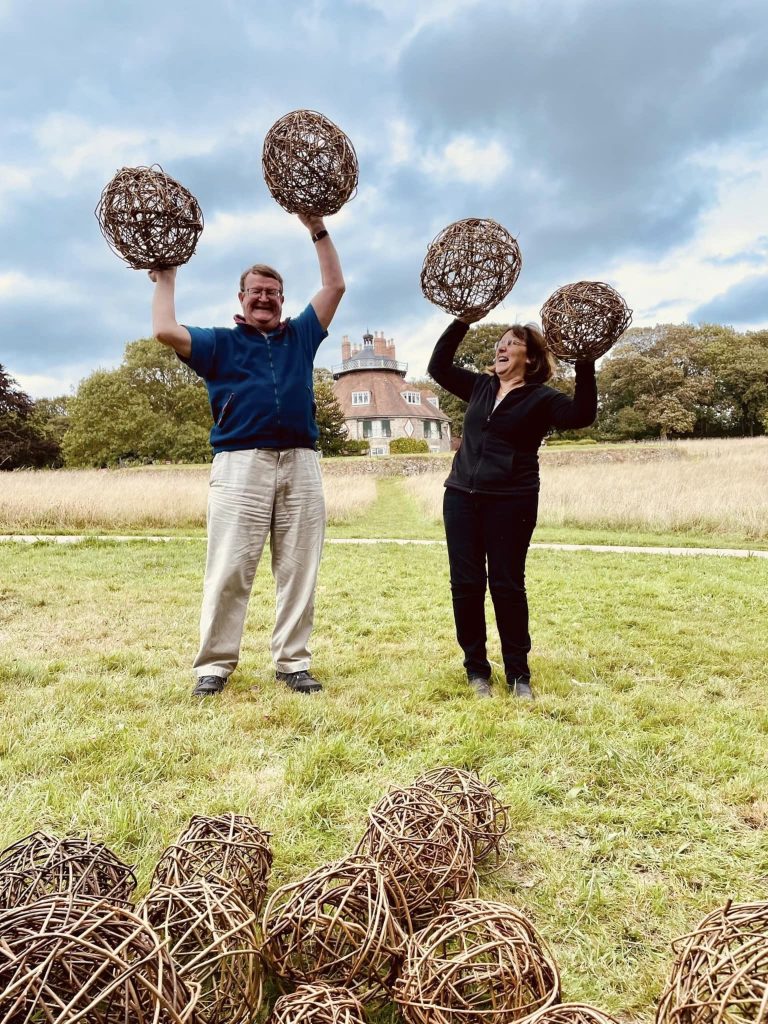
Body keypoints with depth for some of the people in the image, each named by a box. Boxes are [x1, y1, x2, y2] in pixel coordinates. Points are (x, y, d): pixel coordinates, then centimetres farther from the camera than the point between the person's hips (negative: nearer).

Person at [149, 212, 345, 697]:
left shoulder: (301, 335, 23)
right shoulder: (221, 342, 16)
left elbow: (335, 286, 22)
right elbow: (166, 331, 2)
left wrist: (318, 230, 22)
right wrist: (166, 280, 16)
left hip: (301, 463, 3)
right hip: (242, 463, -2)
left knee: (299, 570, 1)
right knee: (229, 570, -5)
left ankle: (293, 662, 8)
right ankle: (215, 663, 3)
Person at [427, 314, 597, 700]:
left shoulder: (540, 398, -2)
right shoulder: (481, 386, 14)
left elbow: (582, 414, -18)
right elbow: (438, 366, 18)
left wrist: (584, 365, -28)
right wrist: (462, 322, 10)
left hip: (511, 502, -4)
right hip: (461, 496, 5)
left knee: (507, 586, 0)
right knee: (466, 585, 4)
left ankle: (518, 674, 16)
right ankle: (476, 669, 17)